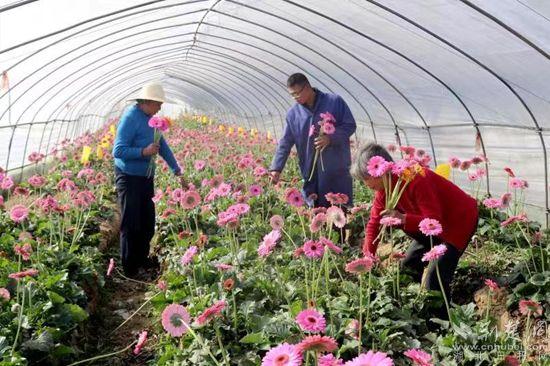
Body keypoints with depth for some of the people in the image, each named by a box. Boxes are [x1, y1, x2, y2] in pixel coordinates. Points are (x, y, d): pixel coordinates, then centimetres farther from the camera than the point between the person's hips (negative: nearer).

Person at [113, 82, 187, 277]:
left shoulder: (150, 118, 8)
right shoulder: (130, 117, -18)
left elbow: (162, 145, 15)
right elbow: (118, 151, -22)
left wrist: (177, 171, 15)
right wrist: (144, 152, -29)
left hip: (146, 177, 8)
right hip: (129, 178, -8)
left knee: (147, 222, 16)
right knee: (131, 225, 1)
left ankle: (142, 259, 32)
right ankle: (129, 269, 13)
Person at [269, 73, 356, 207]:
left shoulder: (335, 102, -4)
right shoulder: (293, 113, 4)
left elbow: (350, 125, -2)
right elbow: (285, 143, 6)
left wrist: (330, 138, -18)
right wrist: (276, 168, -4)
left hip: (337, 169, -2)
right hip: (310, 172, 3)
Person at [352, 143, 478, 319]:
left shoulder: (416, 180, -32)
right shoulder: (384, 187, -6)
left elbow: (434, 221, -35)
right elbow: (374, 222, -1)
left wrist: (403, 218, -49)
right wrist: (368, 258, -7)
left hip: (460, 220, -9)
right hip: (435, 224, 9)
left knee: (435, 276, -19)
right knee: (408, 265, 9)